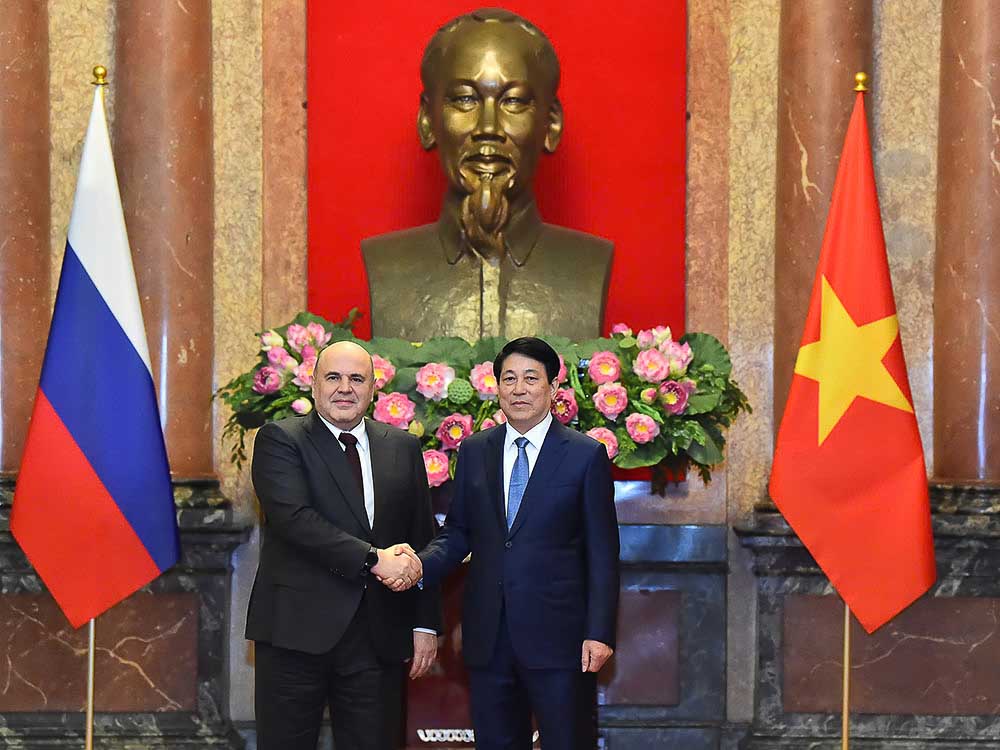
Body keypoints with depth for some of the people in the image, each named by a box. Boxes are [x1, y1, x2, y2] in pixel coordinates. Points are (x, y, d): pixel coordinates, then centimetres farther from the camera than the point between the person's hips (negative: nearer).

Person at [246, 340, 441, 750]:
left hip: (378, 636, 4)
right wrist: (373, 559, -20)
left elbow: (422, 539, 13)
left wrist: (425, 623, 6)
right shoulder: (280, 439, -1)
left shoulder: (403, 448, 12)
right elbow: (294, 517, -16)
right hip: (298, 628, -3)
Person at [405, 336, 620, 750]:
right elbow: (458, 532, 13)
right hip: (488, 637, 4)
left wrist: (599, 633, -9)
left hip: (558, 636, -4)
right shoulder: (474, 451, 10)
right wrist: (420, 565, -8)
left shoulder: (585, 455, -1)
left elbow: (602, 555, -2)